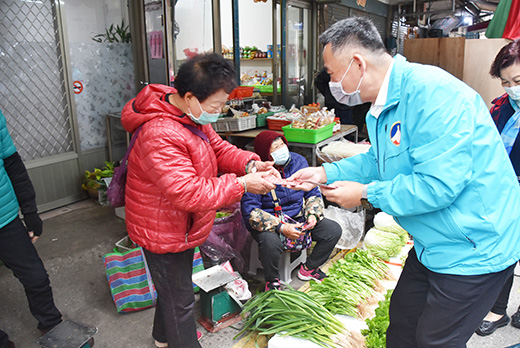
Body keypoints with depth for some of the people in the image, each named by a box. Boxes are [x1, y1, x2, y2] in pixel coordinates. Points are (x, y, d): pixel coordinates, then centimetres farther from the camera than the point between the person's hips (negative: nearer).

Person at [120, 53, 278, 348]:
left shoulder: (193, 115, -2)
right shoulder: (160, 136, -35)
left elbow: (218, 148, 5)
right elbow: (189, 194, -37)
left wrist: (249, 163, -14)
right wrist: (242, 184, -33)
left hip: (181, 226, 10)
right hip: (163, 232, -10)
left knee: (174, 287, 30)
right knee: (179, 298, 9)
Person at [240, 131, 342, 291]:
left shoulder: (298, 161, -3)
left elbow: (313, 193, 8)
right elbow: (250, 211, -22)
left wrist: (312, 215, -10)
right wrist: (281, 227, -28)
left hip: (298, 217, 5)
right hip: (269, 221, -5)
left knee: (334, 230, -8)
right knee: (270, 242, -37)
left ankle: (309, 268, 15)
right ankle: (272, 279, -3)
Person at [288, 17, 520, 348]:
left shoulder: (431, 93, -28)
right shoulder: (384, 104, 4)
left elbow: (438, 185, -32)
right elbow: (379, 160, 15)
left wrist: (366, 194, -21)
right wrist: (325, 173, 4)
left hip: (474, 249, -9)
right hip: (434, 244, 9)